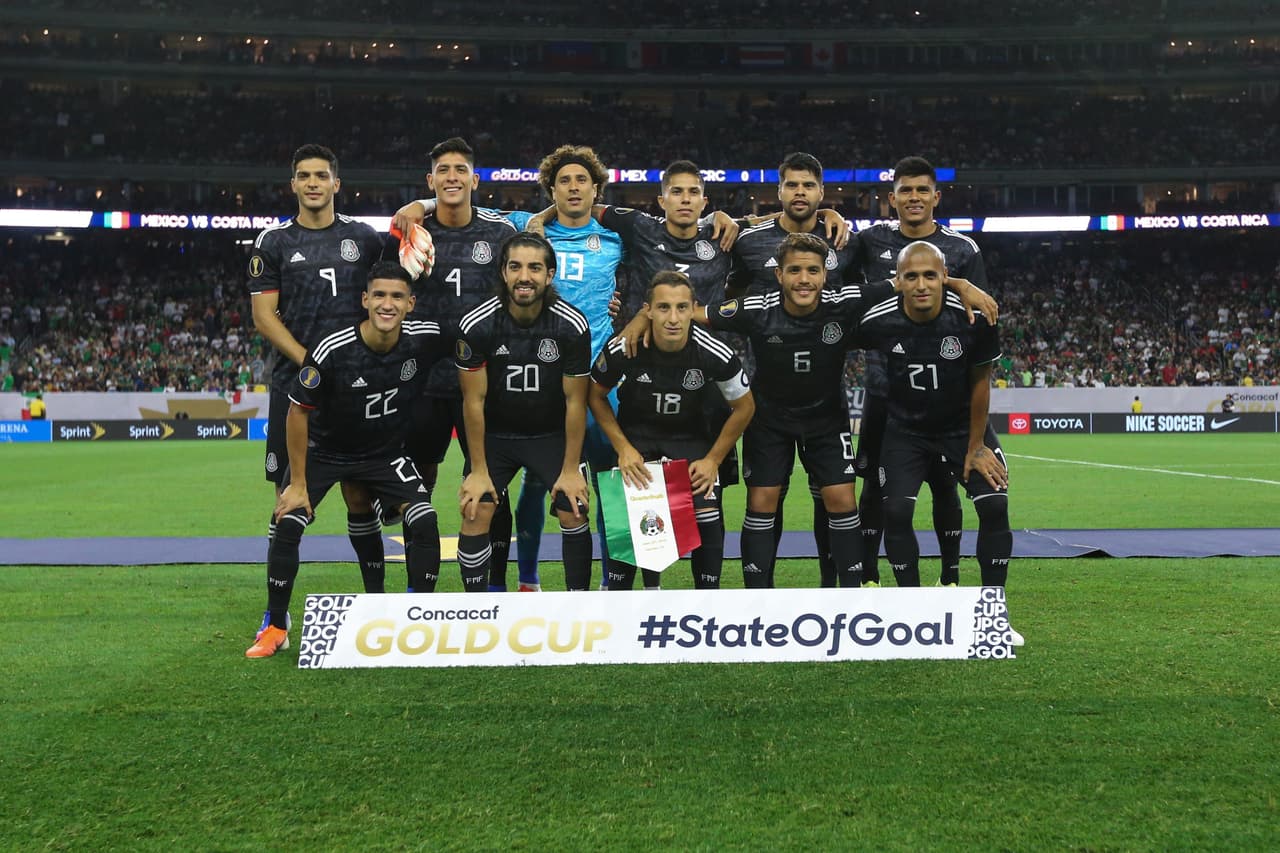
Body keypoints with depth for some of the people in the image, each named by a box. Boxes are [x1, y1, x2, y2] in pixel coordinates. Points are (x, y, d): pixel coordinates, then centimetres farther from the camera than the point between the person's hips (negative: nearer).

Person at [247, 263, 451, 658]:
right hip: (324, 451, -2)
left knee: (424, 522, -15)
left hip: (386, 453, 2)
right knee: (287, 525, -13)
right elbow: (298, 412, -16)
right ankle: (275, 628, 7)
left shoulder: (426, 339, -20)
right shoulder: (331, 351, -28)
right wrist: (297, 483, -12)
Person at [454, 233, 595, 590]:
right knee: (475, 518, -11)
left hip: (552, 434, 0)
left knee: (575, 514, -11)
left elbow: (575, 401, -10)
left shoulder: (573, 326, -19)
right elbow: (474, 401, -11)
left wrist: (571, 469, -8)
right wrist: (479, 470, -9)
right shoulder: (476, 324, -20)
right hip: (494, 435, 0)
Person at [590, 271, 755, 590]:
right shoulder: (621, 350, -25)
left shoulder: (716, 354, -26)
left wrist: (713, 459, -8)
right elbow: (596, 396, -5)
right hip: (637, 435, 0)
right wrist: (623, 448, -11)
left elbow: (744, 406, -8)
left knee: (707, 514, -13)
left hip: (692, 436, 0)